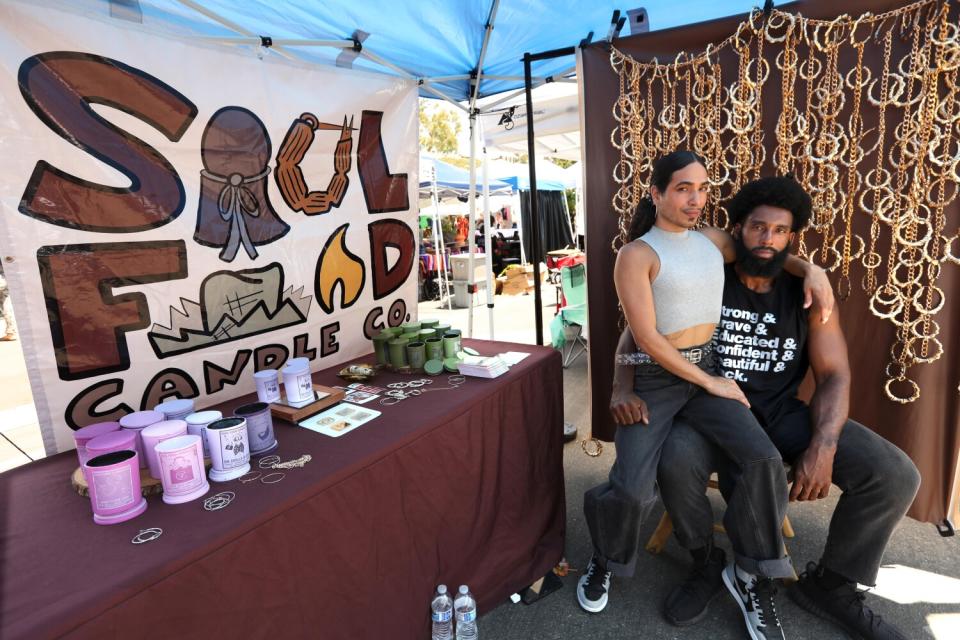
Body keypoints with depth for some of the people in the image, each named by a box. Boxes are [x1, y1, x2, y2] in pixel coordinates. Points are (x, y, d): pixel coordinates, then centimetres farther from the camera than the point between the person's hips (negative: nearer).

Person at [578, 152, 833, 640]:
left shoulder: (713, 241, 10)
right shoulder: (635, 255, -9)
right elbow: (648, 337, -15)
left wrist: (811, 269, 8)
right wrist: (711, 383, -9)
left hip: (707, 370, 6)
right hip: (652, 380, -5)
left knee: (764, 461, -17)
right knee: (632, 489, -20)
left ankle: (753, 571, 8)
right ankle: (603, 562, 14)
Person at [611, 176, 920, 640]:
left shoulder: (808, 296, 1)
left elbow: (835, 376, -2)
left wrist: (823, 446, -20)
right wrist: (622, 388, -23)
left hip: (782, 415, 3)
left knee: (896, 476, -15)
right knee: (676, 464, -35)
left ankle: (828, 583, 12)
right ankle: (707, 565, -1)